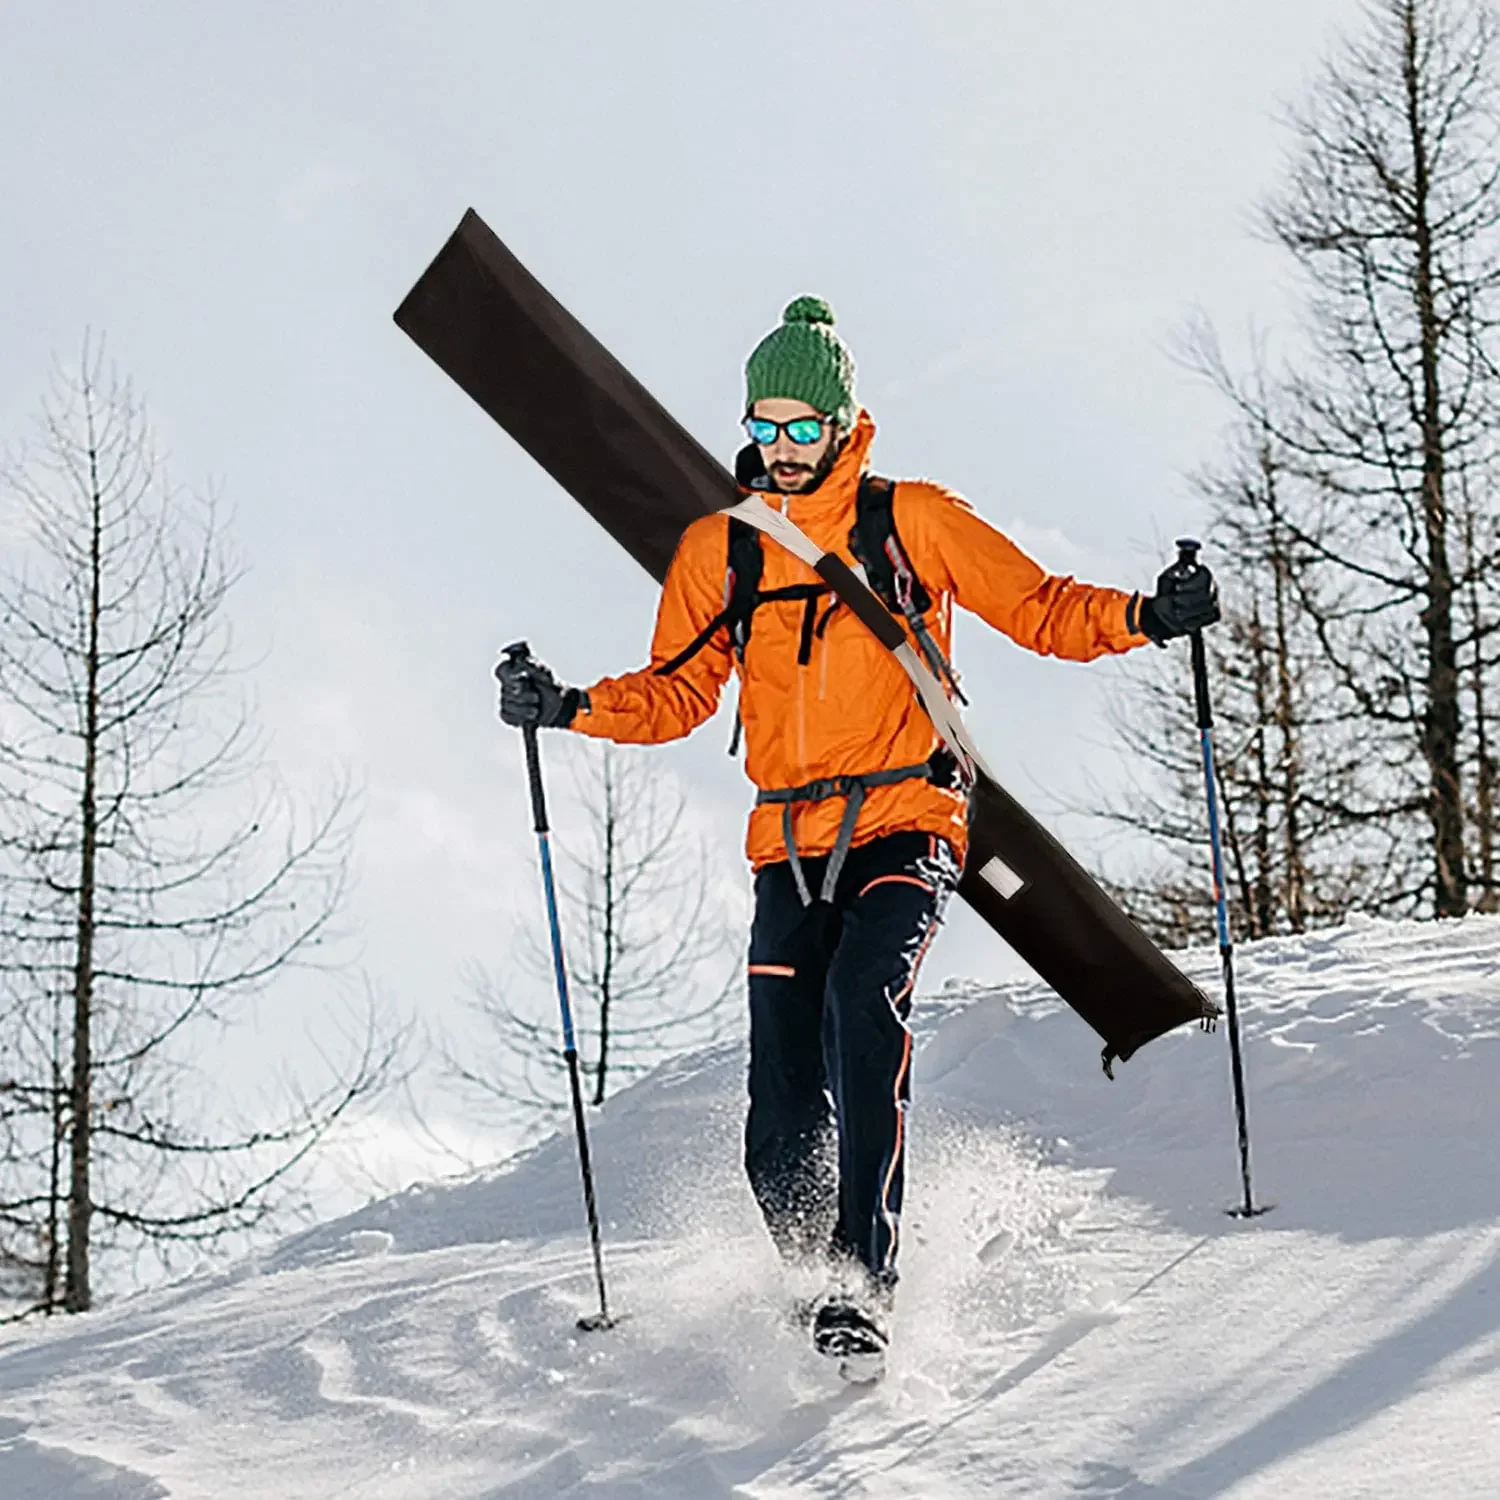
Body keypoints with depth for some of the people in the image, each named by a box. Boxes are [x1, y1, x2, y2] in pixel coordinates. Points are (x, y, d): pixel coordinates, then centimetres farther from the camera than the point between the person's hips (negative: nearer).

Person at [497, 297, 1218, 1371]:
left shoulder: (912, 521, 3)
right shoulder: (719, 550, 11)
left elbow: (1039, 608, 4)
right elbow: (678, 696, 16)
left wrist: (1146, 616, -13)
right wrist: (573, 708, 0)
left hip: (906, 827, -3)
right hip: (792, 845, 3)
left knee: (864, 1002, -30)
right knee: (784, 1127, -5)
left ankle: (865, 1282, -31)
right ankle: (817, 1282, 19)